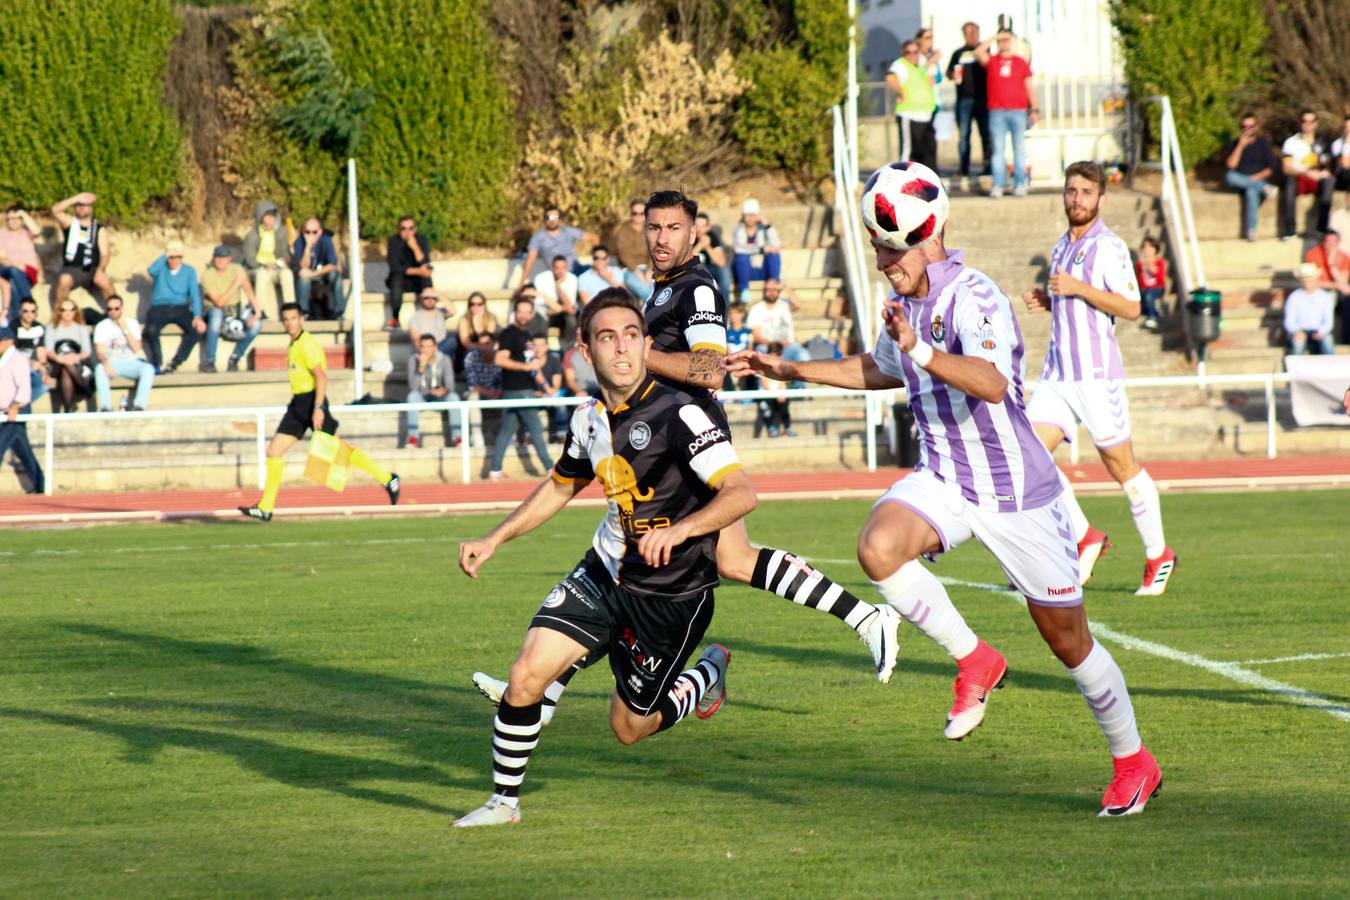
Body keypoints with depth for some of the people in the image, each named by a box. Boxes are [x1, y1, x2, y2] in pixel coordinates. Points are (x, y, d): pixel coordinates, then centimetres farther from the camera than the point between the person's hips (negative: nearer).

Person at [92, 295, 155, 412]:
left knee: (148, 369, -31)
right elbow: (100, 351, -12)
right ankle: (106, 407, -43)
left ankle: (140, 405, -39)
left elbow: (136, 349, -7)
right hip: (112, 364, -1)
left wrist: (125, 329, -15)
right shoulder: (102, 326, -1)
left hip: (132, 363, 1)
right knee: (100, 369, -35)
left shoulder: (132, 323, 2)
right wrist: (106, 363, -34)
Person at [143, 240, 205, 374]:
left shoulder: (189, 271, 9)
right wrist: (165, 256, -9)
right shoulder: (161, 268, 7)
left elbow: (195, 294, -2)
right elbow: (152, 270, -19)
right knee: (151, 329, -34)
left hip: (180, 309, 1)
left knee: (197, 328, -27)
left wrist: (197, 316, -16)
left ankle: (175, 362, -18)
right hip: (159, 308, -1)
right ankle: (157, 365, -19)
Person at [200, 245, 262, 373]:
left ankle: (234, 359, -8)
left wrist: (257, 312, -23)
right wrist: (236, 284, -27)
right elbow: (219, 302, -23)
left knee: (255, 324, -25)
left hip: (234, 309, 3)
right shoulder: (208, 275, -16)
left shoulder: (237, 269, -5)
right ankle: (209, 361, -31)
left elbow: (249, 292, -9)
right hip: (213, 309, -3)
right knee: (217, 314, -41)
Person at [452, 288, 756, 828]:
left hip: (670, 595, -5)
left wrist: (680, 529, -45)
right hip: (606, 574, 5)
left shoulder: (677, 415, -21)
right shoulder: (590, 419, 1)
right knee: (526, 674, -12)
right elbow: (561, 486, 21)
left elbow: (742, 493, -29)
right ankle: (503, 802, 6)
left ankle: (707, 678, 35)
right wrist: (493, 540, 16)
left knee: (629, 727, 6)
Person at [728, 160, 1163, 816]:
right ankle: (973, 661, -8)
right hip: (942, 480, 6)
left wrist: (921, 350, -54)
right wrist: (791, 370, 25)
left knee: (1068, 642, 4)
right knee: (879, 546, -27)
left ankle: (1133, 762, 26)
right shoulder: (904, 302, 5)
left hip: (1016, 492, -6)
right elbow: (881, 370, 28)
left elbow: (992, 384, -40)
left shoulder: (974, 299, -21)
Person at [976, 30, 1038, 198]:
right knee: (998, 149, -3)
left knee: (1020, 149, 0)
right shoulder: (991, 60, 10)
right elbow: (978, 52, -9)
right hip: (997, 112, -1)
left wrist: (1034, 108, 5)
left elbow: (1029, 87, 13)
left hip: (1018, 111, 1)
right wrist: (994, 38, -3)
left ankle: (1020, 184, 2)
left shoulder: (1021, 62, 12)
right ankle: (997, 186, -4)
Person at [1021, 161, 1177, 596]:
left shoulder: (1109, 246, -8)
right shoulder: (1062, 247, 17)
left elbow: (1131, 307, -16)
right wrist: (1047, 300, 10)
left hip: (1097, 372, -7)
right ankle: (1084, 537, 3)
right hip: (1057, 373, 7)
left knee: (1121, 466, 1)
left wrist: (1077, 288, -20)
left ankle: (1158, 556, 15)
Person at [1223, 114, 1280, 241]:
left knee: (1251, 191, -39)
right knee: (1229, 176, -34)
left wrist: (1257, 177, -14)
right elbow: (1231, 165, -4)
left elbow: (1272, 168, 3)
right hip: (1240, 182, 2)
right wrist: (1241, 145, -10)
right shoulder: (1235, 144, 11)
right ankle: (1264, 188, -36)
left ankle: (1250, 229, -45)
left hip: (1260, 180, -2)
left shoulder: (1263, 143, 9)